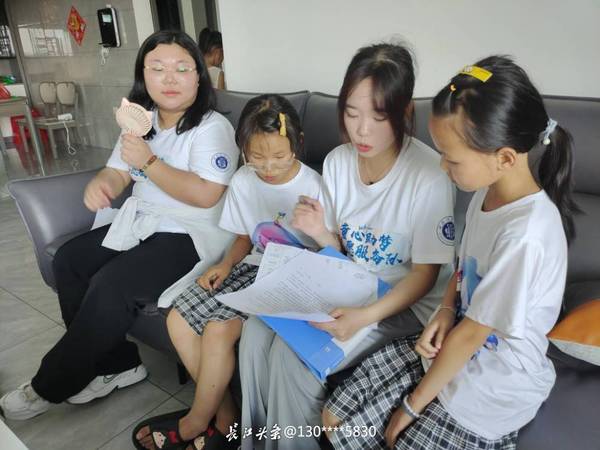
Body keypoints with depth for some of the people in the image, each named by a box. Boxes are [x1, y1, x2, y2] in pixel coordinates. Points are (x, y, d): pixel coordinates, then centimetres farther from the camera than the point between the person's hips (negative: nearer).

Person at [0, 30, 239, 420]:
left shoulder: (213, 127, -13)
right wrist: (99, 184, -17)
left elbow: (205, 195, -23)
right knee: (69, 260, -4)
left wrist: (149, 162, -23)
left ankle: (52, 386, 3)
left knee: (111, 286, -23)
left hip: (194, 234, -8)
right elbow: (117, 173, 7)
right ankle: (117, 365, 6)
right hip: (141, 222, 8)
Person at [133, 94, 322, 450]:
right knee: (178, 320, -7)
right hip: (254, 267, 7)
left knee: (219, 329, -23)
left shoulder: (313, 188, -14)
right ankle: (226, 416, 5)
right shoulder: (243, 181, 1)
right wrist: (226, 265, -4)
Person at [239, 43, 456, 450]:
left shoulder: (429, 175, -22)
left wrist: (367, 316, -29)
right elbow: (342, 251, 7)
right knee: (257, 330, -13)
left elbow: (424, 274, -14)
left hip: (401, 302, -5)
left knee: (294, 354, -21)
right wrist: (321, 234, -16)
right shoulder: (337, 161, -3)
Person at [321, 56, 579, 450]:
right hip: (451, 347, 7)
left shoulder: (525, 234, -30)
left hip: (493, 388, -7)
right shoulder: (488, 192, -4)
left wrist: (413, 403, -10)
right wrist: (445, 312, -8)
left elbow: (470, 335, -22)